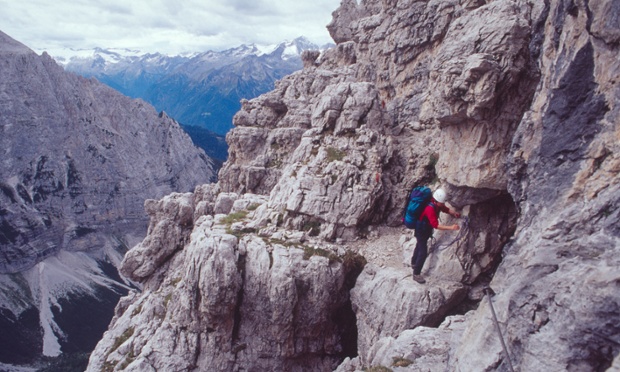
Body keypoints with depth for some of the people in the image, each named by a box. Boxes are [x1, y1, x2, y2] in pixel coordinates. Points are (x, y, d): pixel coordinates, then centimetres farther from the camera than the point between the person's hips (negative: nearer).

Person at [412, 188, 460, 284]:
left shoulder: (438, 204, -12)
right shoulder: (430, 209, -38)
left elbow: (446, 209, 2)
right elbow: (436, 225, -41)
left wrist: (454, 213, -18)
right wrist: (451, 227, -45)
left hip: (426, 229, 10)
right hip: (421, 230, -10)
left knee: (420, 246, 28)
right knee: (423, 252, -9)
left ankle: (414, 263, 51)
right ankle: (416, 274, 1)